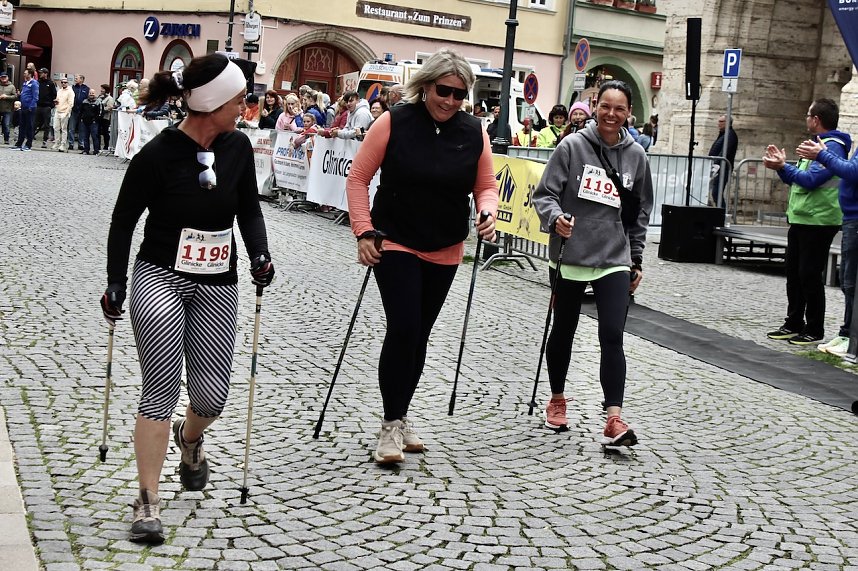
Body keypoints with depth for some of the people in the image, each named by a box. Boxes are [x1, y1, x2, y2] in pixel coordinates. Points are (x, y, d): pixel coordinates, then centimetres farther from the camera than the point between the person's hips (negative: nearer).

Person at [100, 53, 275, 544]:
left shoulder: (238, 146, -2)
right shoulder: (159, 154, -15)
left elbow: (250, 210, 12)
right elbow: (124, 221, -5)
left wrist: (260, 254, -4)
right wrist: (116, 286, -2)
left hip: (218, 285, 4)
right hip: (161, 278, -4)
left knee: (213, 393, 3)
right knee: (162, 387, -11)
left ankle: (190, 437, 40)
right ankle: (148, 502, -1)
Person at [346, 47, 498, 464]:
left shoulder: (474, 132, -3)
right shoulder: (393, 123, -11)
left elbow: (486, 185, 7)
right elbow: (358, 178, -6)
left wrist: (487, 213, -14)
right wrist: (364, 231, -13)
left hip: (444, 253, 4)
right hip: (395, 245, -4)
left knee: (419, 336, 12)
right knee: (403, 329, -13)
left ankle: (400, 417, 27)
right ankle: (391, 425, -1)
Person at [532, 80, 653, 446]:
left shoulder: (636, 156, 3)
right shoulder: (572, 147, -6)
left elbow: (640, 213, 12)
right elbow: (544, 194, -5)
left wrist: (636, 258, 13)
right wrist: (554, 218, -26)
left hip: (614, 259, 1)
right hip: (569, 257, -1)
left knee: (612, 337, -11)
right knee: (563, 331, 15)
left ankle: (614, 419, -13)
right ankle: (557, 399, 35)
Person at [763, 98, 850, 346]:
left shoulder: (831, 147, -14)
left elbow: (810, 180, -23)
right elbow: (797, 180, 21)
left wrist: (784, 166, -16)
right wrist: (781, 165, 8)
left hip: (817, 222, -10)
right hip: (800, 219, 10)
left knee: (810, 275, -4)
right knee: (794, 274, 13)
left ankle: (814, 330, 3)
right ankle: (793, 324, 21)